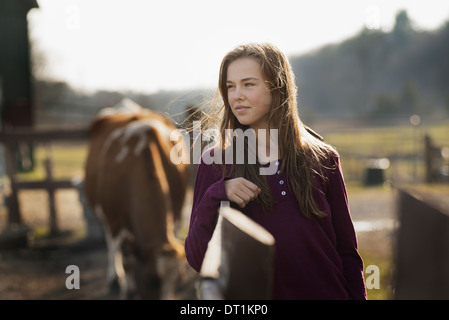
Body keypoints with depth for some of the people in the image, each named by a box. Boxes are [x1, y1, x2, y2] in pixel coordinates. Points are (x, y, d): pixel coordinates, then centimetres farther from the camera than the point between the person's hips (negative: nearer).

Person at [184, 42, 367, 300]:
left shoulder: (322, 160, -1)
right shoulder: (214, 163, -3)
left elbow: (348, 253, 3)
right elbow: (197, 260, -7)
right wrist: (216, 197, -20)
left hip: (327, 292, 1)